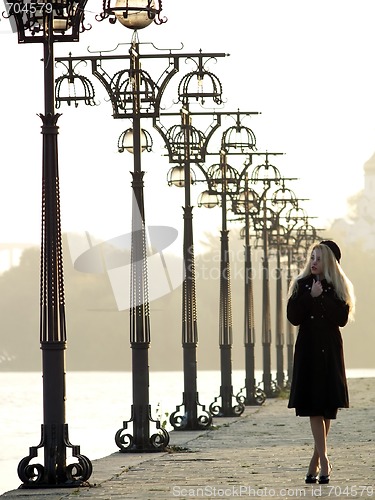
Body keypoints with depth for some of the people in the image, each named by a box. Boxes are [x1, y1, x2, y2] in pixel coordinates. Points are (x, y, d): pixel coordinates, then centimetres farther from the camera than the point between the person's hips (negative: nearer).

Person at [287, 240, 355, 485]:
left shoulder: (338, 288, 3)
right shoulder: (301, 285, 6)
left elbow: (342, 318, -8)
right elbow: (294, 317, -4)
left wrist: (322, 298, -14)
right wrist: (310, 297, -13)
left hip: (330, 351, 0)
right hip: (308, 349, 0)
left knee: (329, 406, 0)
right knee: (314, 407, -7)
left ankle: (316, 459, 12)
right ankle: (324, 460, -10)